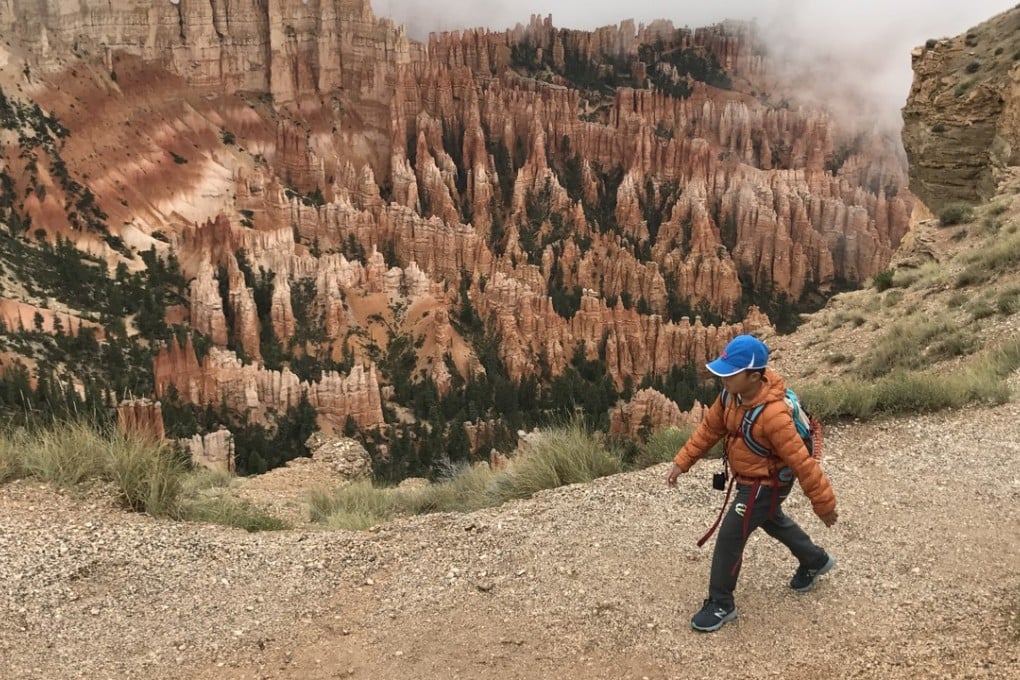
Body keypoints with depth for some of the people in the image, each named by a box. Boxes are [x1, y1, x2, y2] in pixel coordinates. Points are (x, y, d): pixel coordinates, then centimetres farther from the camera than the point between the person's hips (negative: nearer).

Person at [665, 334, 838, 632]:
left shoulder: (772, 414, -39)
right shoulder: (731, 394, -15)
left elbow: (802, 462, -30)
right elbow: (710, 428, 1)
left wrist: (824, 504, -21)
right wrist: (682, 461, -1)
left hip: (766, 484, -9)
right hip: (749, 478, 9)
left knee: (729, 537, -4)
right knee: (772, 521, 31)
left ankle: (721, 605, 14)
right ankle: (815, 560, 56)